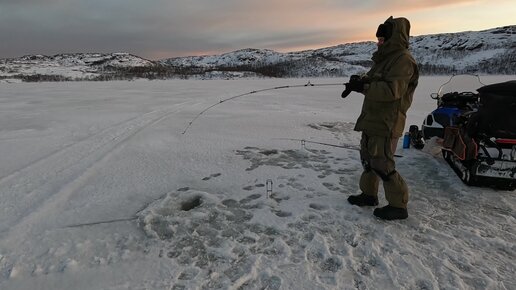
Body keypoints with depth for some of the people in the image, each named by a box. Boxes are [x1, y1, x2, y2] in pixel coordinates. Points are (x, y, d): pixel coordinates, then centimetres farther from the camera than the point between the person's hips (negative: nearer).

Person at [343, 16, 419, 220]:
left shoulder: (403, 60, -13)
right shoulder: (386, 59, 19)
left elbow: (392, 90, -25)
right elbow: (372, 83, 17)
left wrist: (362, 86, -25)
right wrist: (358, 80, -4)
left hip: (386, 123, -10)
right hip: (372, 119, 10)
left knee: (382, 164, -7)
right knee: (368, 157, 16)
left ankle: (398, 205, 7)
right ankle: (369, 194, 30)